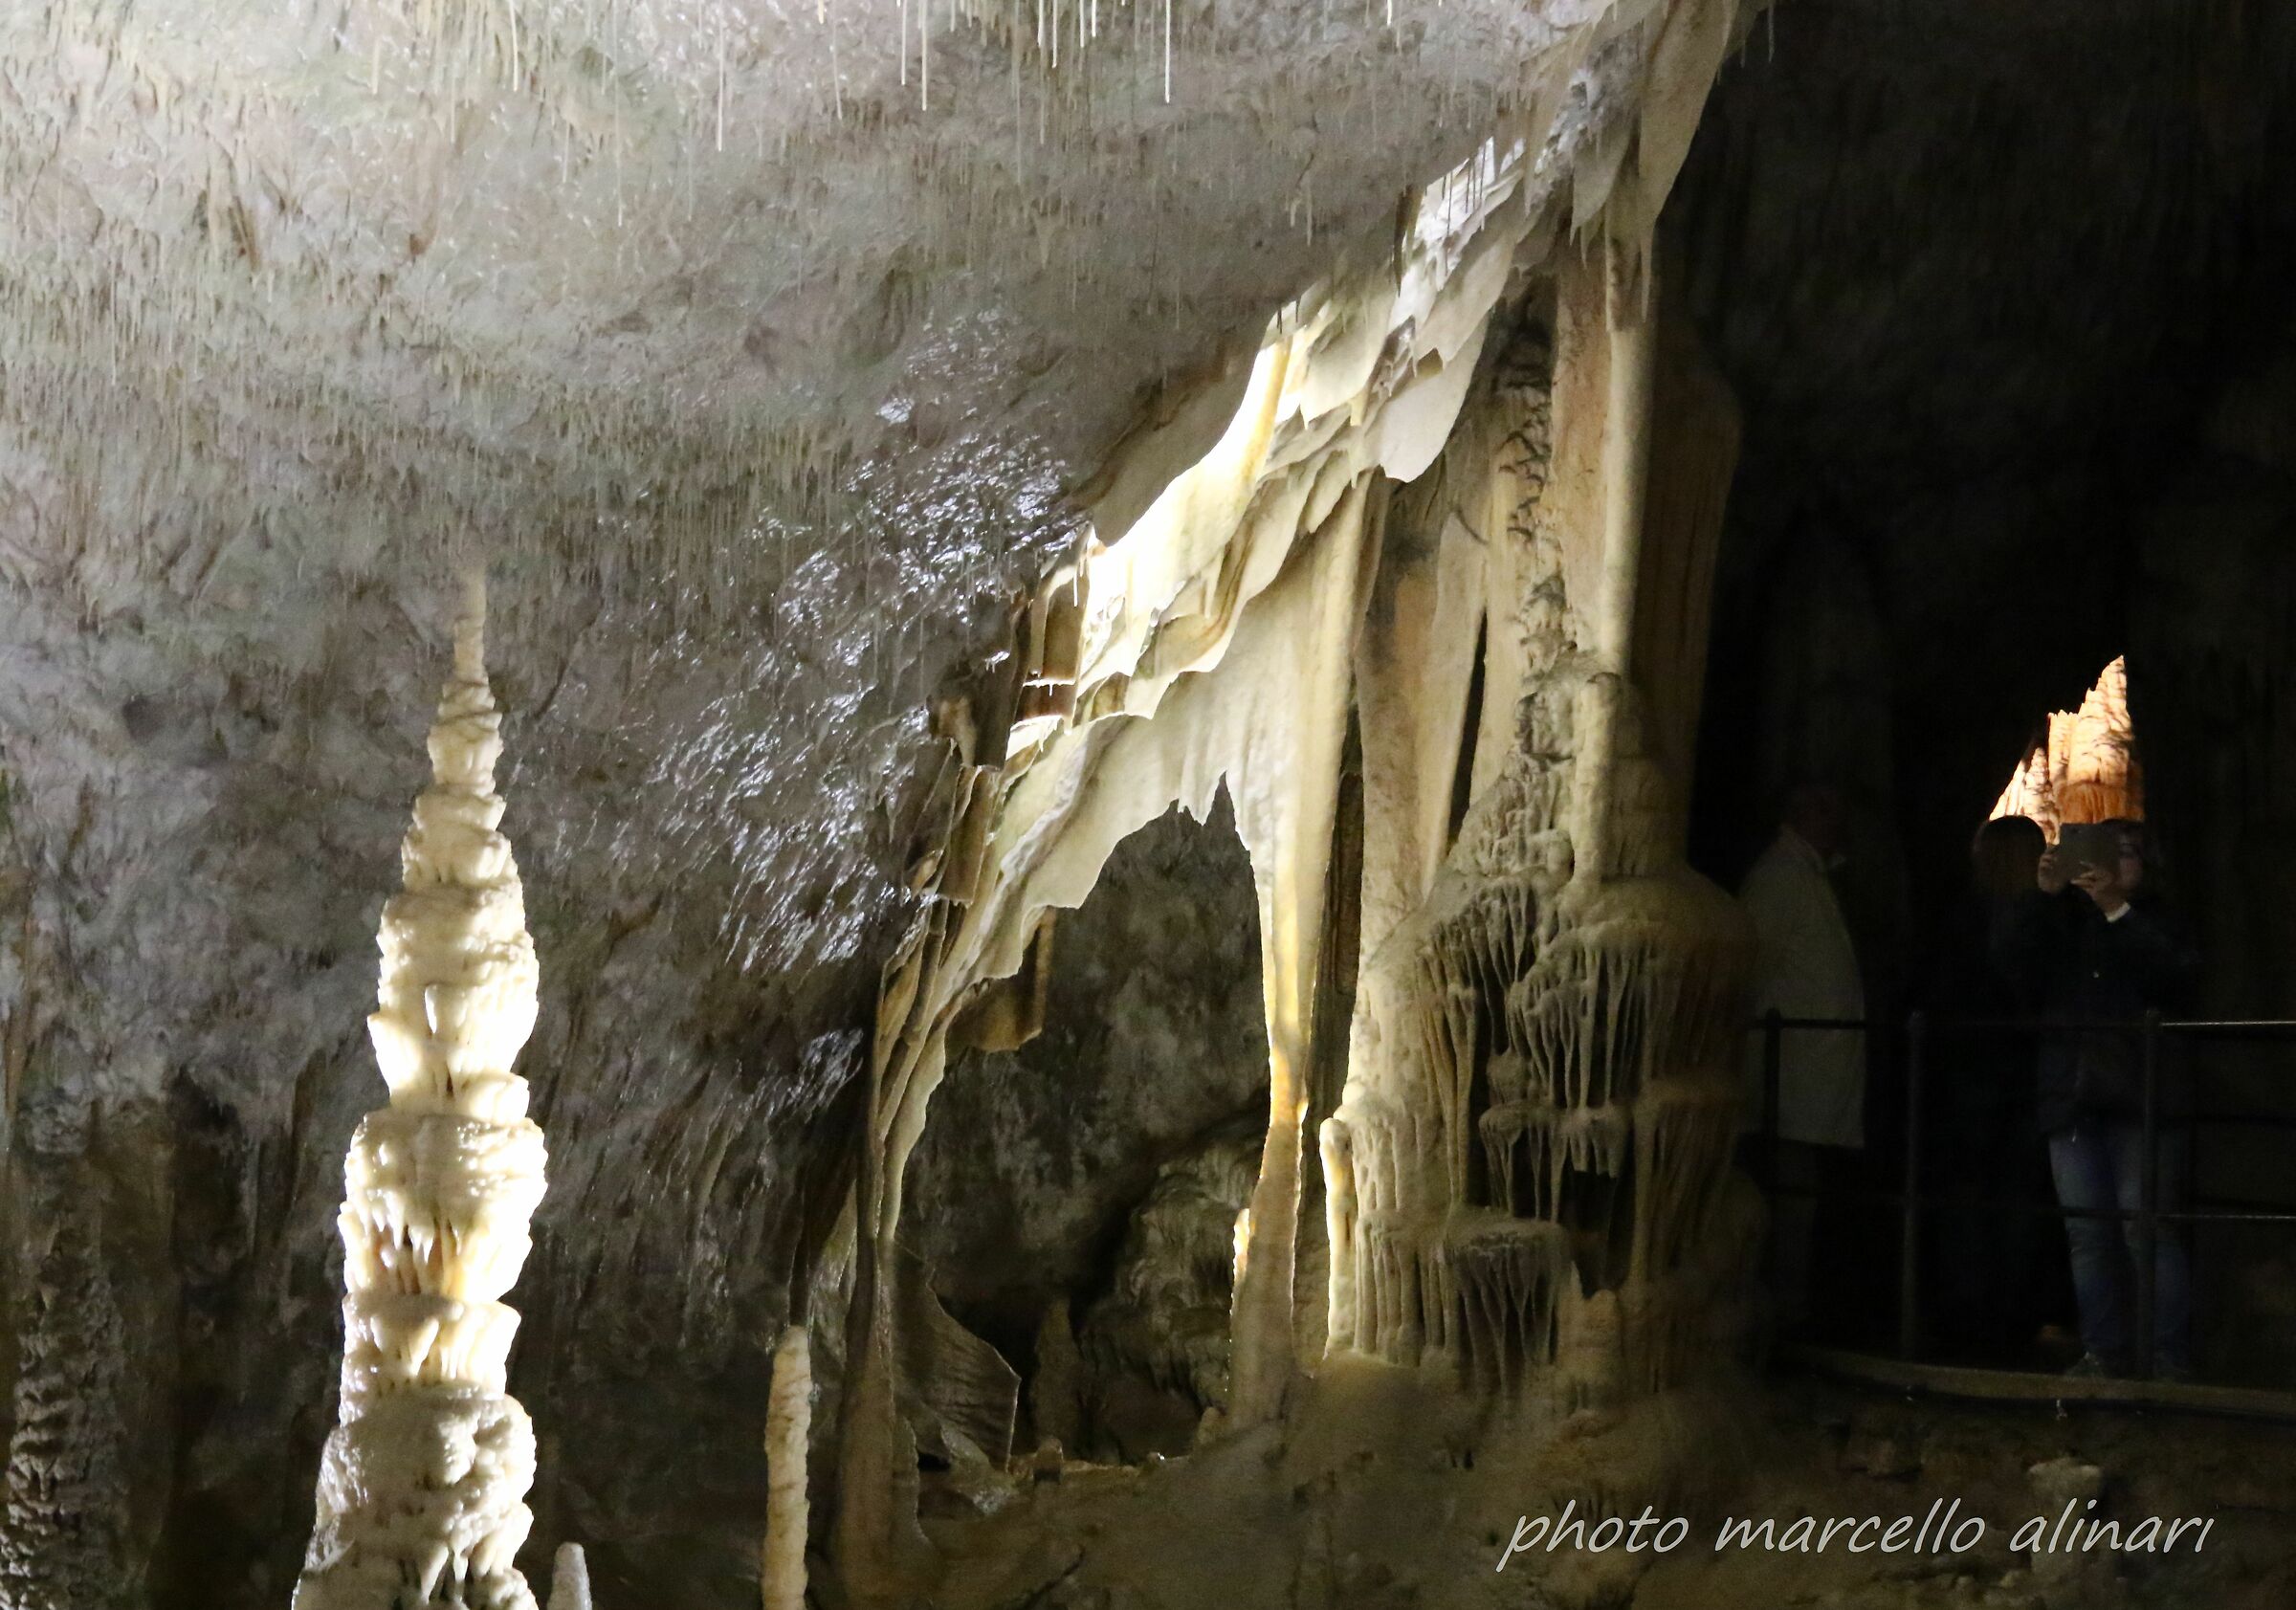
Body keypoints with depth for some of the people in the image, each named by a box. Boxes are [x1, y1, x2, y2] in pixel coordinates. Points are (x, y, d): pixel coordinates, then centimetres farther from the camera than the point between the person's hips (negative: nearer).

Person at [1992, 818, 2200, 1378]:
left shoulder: (2156, 920, 10)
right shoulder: (2061, 918, 17)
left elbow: (2176, 975, -9)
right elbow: (2011, 964, 3)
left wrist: (2117, 908, -14)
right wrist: (2040, 896, -9)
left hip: (2140, 1096, -3)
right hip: (2072, 1096, 4)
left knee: (2148, 1227, -10)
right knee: (2087, 1232, 1)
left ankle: (2170, 1357, -8)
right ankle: (2104, 1351, 5)